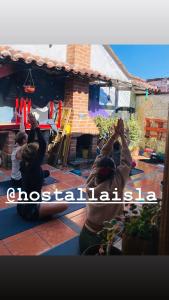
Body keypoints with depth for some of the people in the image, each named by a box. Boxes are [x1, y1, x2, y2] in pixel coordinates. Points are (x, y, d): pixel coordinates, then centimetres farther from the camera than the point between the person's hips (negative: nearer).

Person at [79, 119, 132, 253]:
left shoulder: (91, 182, -17)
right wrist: (122, 135, -1)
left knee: (85, 251, 30)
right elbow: (127, 160, -10)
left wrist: (115, 135, -5)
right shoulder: (118, 181, -24)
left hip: (89, 230, 4)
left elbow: (102, 154, -9)